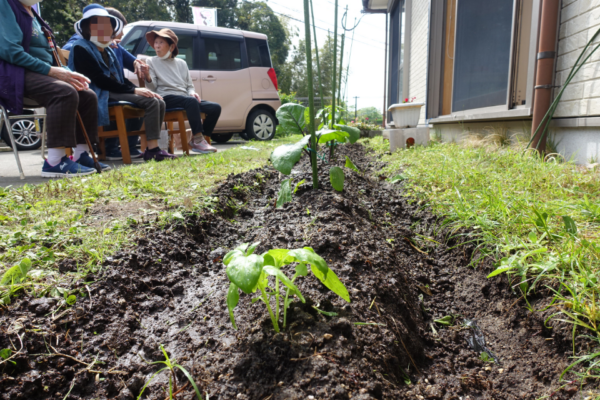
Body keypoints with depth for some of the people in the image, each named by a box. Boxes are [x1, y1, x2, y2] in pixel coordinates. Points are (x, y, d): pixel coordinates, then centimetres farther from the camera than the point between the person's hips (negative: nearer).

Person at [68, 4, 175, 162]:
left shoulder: (108, 51, 23)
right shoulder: (81, 48, -2)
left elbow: (120, 78, 22)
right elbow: (99, 80, -14)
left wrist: (141, 89, 3)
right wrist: (133, 90, -18)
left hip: (115, 93, 8)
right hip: (102, 97, -8)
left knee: (159, 102, -6)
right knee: (151, 102, -25)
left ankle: (152, 148, -11)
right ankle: (153, 149, -29)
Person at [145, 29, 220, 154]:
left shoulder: (181, 63, 22)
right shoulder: (151, 61, 10)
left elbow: (189, 86, 21)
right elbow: (153, 88, 0)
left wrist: (192, 93, -2)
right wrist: (147, 77, -22)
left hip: (185, 98, 5)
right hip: (166, 98, -5)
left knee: (215, 108, -14)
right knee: (191, 101, -36)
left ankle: (199, 141, -9)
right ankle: (198, 139, -35)